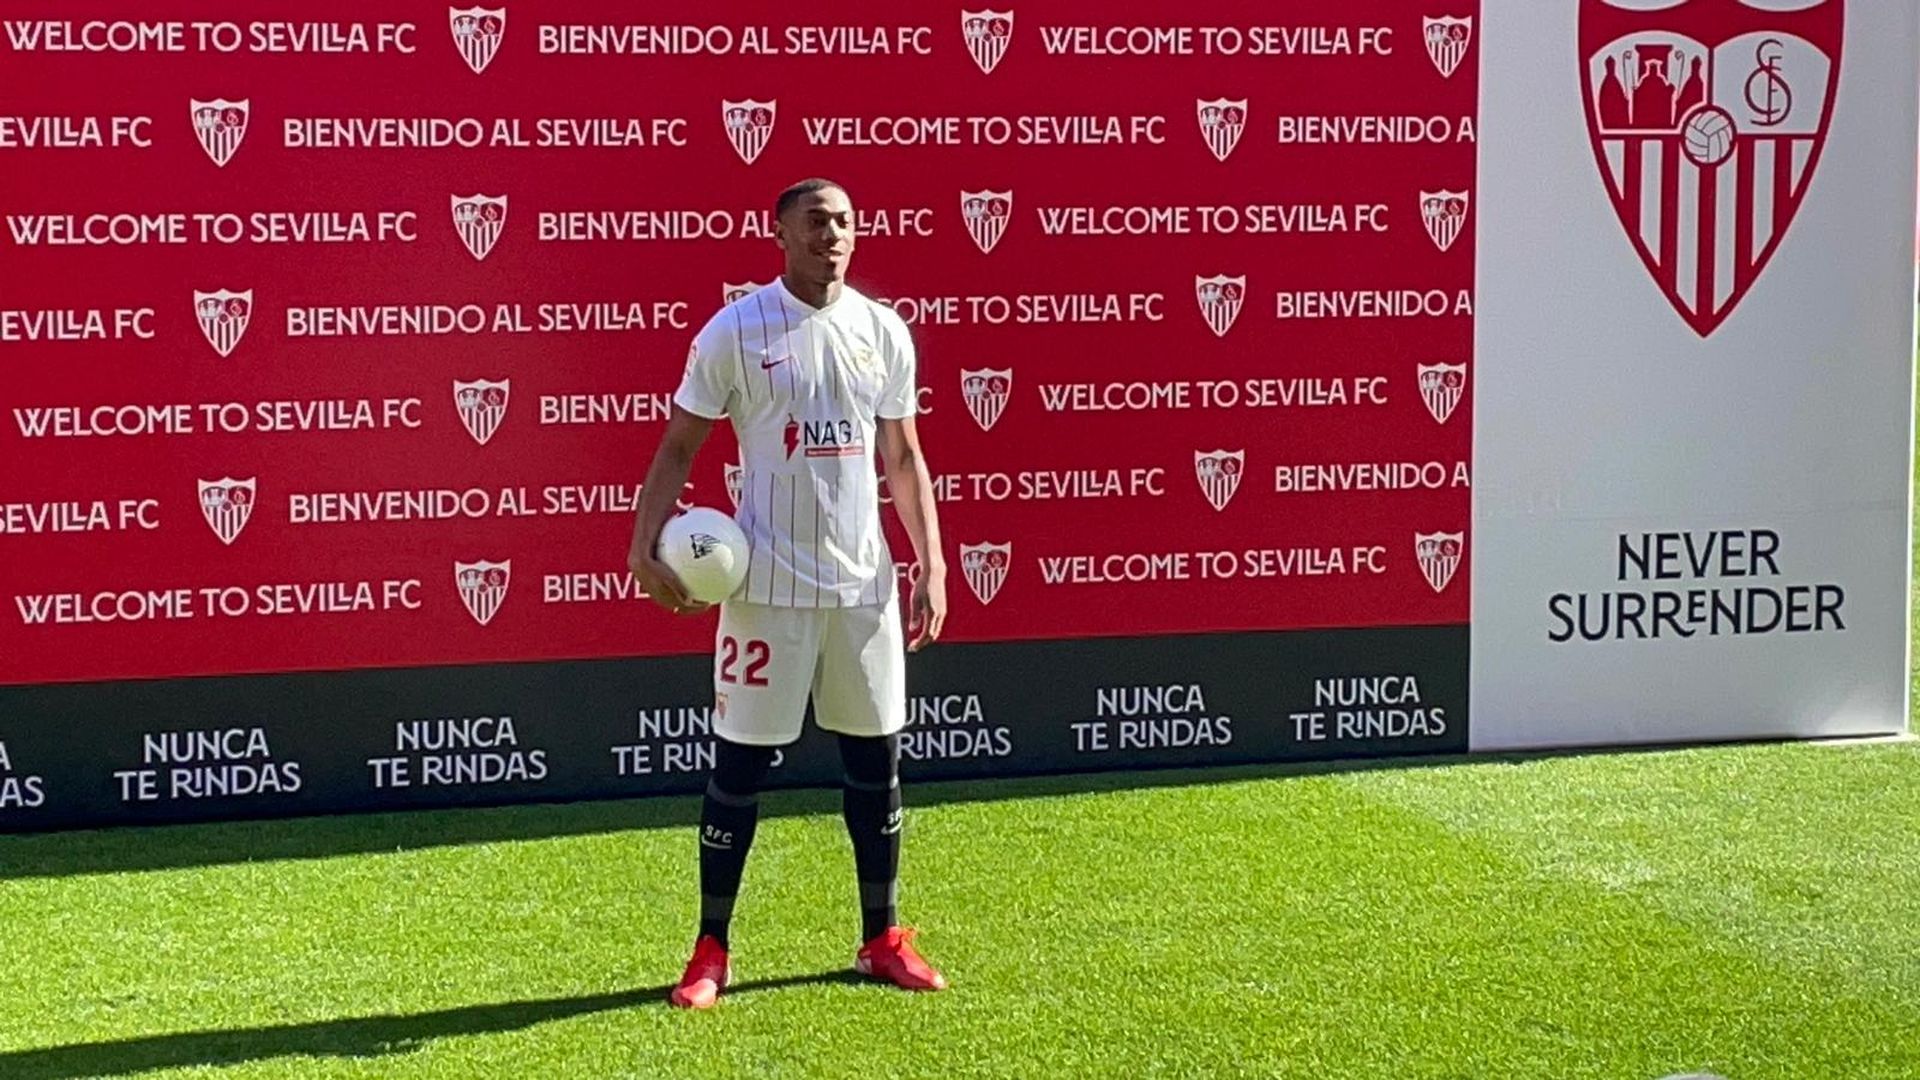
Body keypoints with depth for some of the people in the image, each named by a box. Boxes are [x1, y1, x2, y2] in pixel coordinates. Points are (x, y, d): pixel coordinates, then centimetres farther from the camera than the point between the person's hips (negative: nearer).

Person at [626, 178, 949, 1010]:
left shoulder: (884, 331, 6)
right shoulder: (735, 331, -5)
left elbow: (903, 456, 12)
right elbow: (678, 445, -3)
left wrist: (932, 563, 4)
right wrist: (644, 544, -16)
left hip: (863, 580, 4)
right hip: (767, 583, -4)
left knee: (877, 757, 9)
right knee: (740, 761, 1)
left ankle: (882, 939, 23)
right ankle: (711, 950, 14)